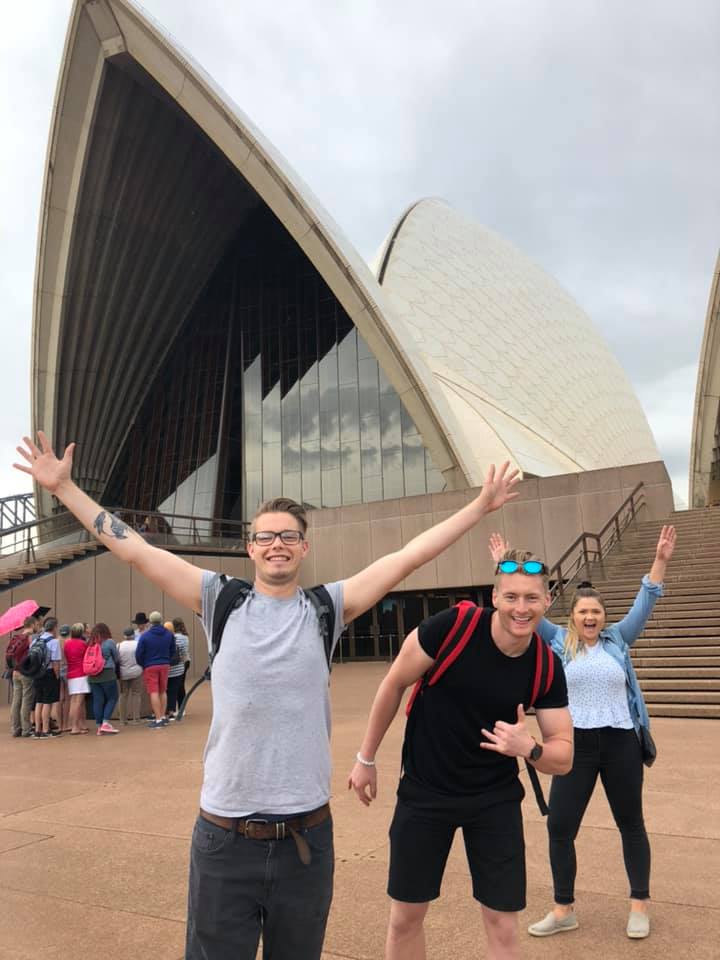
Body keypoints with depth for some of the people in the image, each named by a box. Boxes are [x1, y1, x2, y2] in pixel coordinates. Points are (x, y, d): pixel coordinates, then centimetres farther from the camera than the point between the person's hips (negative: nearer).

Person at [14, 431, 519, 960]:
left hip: (306, 836, 1)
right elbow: (136, 550, -1)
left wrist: (480, 506, -4)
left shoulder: (327, 606, -1)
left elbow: (407, 557, -3)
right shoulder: (222, 599, -1)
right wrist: (64, 487, 0)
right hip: (224, 837, 0)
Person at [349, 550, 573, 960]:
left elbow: (564, 756, -5)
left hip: (496, 800, 2)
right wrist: (366, 758, -1)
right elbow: (394, 684, -9)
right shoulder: (453, 626, -22)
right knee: (406, 916, 10)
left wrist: (530, 749, -29)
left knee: (503, 926, 6)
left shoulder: (547, 667, -12)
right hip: (424, 792, -1)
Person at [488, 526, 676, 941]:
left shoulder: (618, 639, 4)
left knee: (631, 824, 14)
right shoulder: (558, 641, 2)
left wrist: (660, 561, -13)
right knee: (560, 827, 2)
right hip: (576, 745, 0)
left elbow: (645, 603, -3)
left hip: (621, 743, 0)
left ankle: (640, 905, 32)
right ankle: (564, 909, 20)